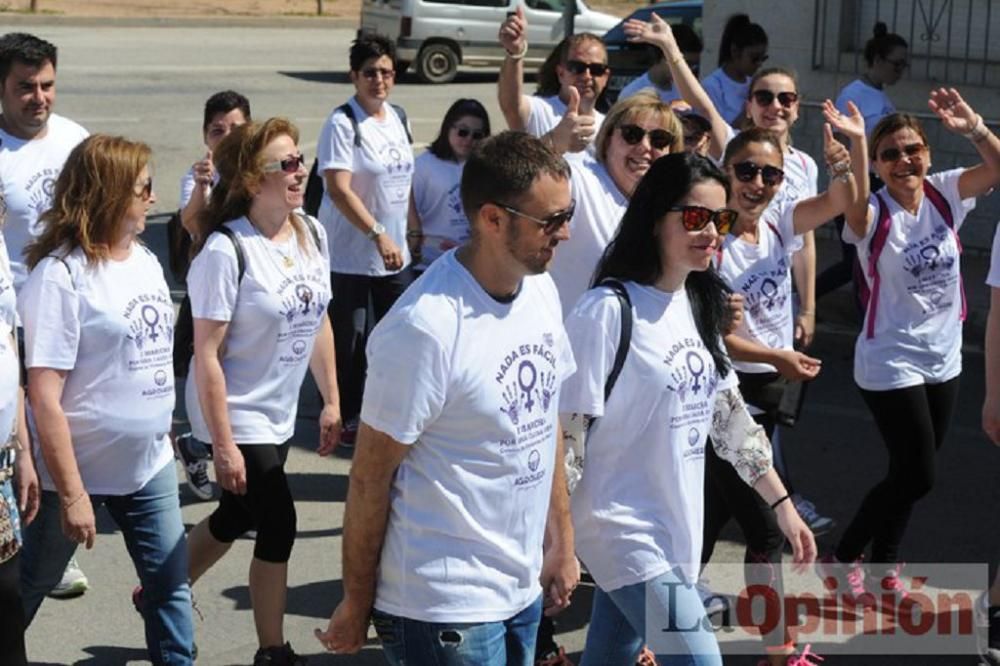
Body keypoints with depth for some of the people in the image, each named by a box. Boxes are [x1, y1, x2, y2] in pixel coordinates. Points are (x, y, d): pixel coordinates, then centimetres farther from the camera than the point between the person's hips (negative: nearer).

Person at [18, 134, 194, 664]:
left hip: (151, 466, 6)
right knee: (26, 589, 11)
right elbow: (44, 396, -21)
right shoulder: (61, 274, -19)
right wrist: (71, 493, -22)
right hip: (78, 469, -6)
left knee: (171, 585, 10)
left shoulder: (146, 261, 4)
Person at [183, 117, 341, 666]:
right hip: (238, 416, -7)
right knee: (278, 526, -2)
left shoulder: (311, 233, -2)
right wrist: (223, 444, -19)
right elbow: (206, 355, -20)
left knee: (238, 516, 19)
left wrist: (331, 400, 11)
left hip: (280, 414, 7)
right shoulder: (226, 250, -23)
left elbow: (319, 321, 10)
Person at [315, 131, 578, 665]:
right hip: (445, 608, -7)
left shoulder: (541, 291, 1)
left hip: (523, 589, 7)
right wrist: (355, 605, -8)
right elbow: (371, 475, -16)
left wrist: (561, 542, 15)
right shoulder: (425, 330, -23)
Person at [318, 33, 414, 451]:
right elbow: (339, 189, -21)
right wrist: (378, 234, -26)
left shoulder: (396, 118, 8)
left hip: (395, 252, 6)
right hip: (349, 255, -6)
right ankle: (347, 419, 18)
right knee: (350, 338, 3)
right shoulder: (342, 124, -14)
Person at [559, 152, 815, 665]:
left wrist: (782, 504, 12)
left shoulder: (699, 304, 7)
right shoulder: (608, 310, -18)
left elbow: (729, 414, 14)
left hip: (674, 525, 8)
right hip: (624, 528, -8)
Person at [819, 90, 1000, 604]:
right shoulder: (873, 214, -15)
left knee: (911, 473, 15)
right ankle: (842, 558, 15)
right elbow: (849, 204, -40)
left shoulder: (944, 193, -3)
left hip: (944, 359, 6)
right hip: (890, 364, -5)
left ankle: (883, 566, 33)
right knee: (917, 475, -4)